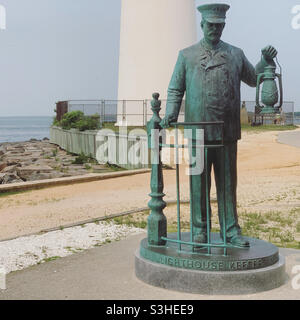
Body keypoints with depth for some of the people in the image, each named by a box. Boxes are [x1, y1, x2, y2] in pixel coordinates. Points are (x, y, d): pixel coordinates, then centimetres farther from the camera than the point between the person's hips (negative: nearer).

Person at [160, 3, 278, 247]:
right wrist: (171, 114, -8)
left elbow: (254, 79, 22)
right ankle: (200, 230, 15)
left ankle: (231, 230, 15)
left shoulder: (236, 54, 13)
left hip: (227, 133, 2)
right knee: (199, 182, 4)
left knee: (227, 182, 6)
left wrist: (266, 61, 5)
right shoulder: (187, 56, 8)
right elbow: (175, 90, 7)